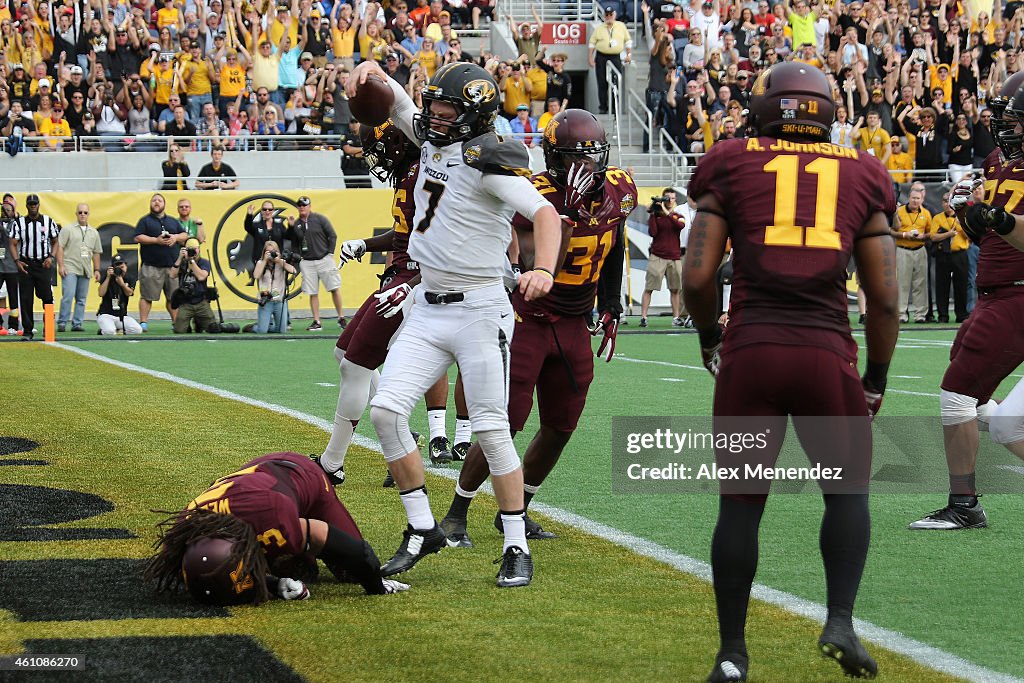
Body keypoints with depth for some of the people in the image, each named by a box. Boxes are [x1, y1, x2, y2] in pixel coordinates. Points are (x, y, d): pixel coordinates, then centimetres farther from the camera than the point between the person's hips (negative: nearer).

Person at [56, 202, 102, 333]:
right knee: (68, 296, -13)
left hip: (85, 271, 5)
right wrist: (61, 266, -11)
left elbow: (96, 253, 20)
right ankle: (62, 323, -8)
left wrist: (97, 270, 14)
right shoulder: (68, 230, 2)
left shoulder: (94, 233, 16)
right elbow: (60, 247, -3)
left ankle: (77, 324, 9)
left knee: (82, 299, 4)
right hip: (70, 269, -5)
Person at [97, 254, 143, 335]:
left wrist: (122, 284, -31)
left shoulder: (129, 280, 6)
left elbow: (129, 293, -12)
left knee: (138, 330, -22)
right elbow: (101, 294, -13)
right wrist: (108, 277, -17)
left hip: (122, 316, 3)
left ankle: (119, 330, 5)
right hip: (106, 314, -3)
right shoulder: (107, 277, 0)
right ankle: (103, 331, 3)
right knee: (109, 332, -34)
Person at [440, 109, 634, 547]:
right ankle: (455, 515, 8)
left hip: (574, 325, 6)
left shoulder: (619, 191, -3)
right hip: (528, 319, -6)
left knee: (560, 428, 9)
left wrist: (611, 309, 16)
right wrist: (565, 211, -39)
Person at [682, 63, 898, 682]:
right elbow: (884, 298, 8)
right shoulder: (861, 178, 11)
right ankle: (841, 620, 1)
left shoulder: (732, 168, 8)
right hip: (828, 353, 0)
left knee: (741, 503, 11)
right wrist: (876, 379, 19)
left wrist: (709, 339, 21)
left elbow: (698, 276, 3)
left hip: (749, 352, 0)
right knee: (847, 489, 19)